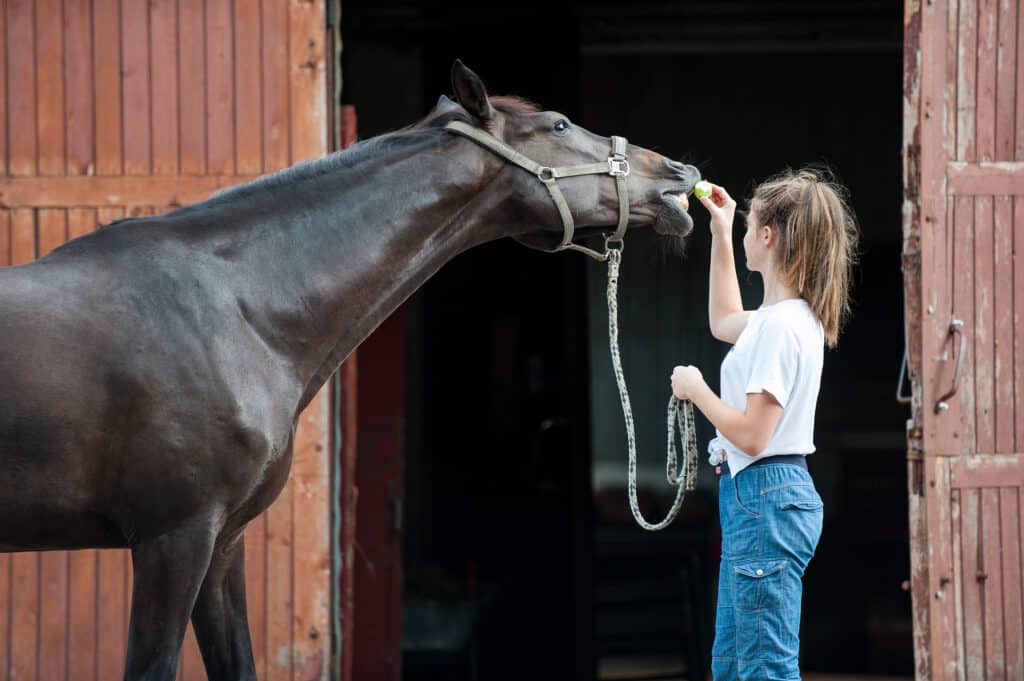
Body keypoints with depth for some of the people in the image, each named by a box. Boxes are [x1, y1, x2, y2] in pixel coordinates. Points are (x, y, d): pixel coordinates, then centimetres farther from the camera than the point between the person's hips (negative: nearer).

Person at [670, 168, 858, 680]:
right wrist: (720, 234, 34)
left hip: (766, 499, -10)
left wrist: (695, 389, -7)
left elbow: (752, 435, -22)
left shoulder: (782, 326, -18)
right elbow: (725, 322, 36)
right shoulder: (782, 317, 12)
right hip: (752, 498, 10)